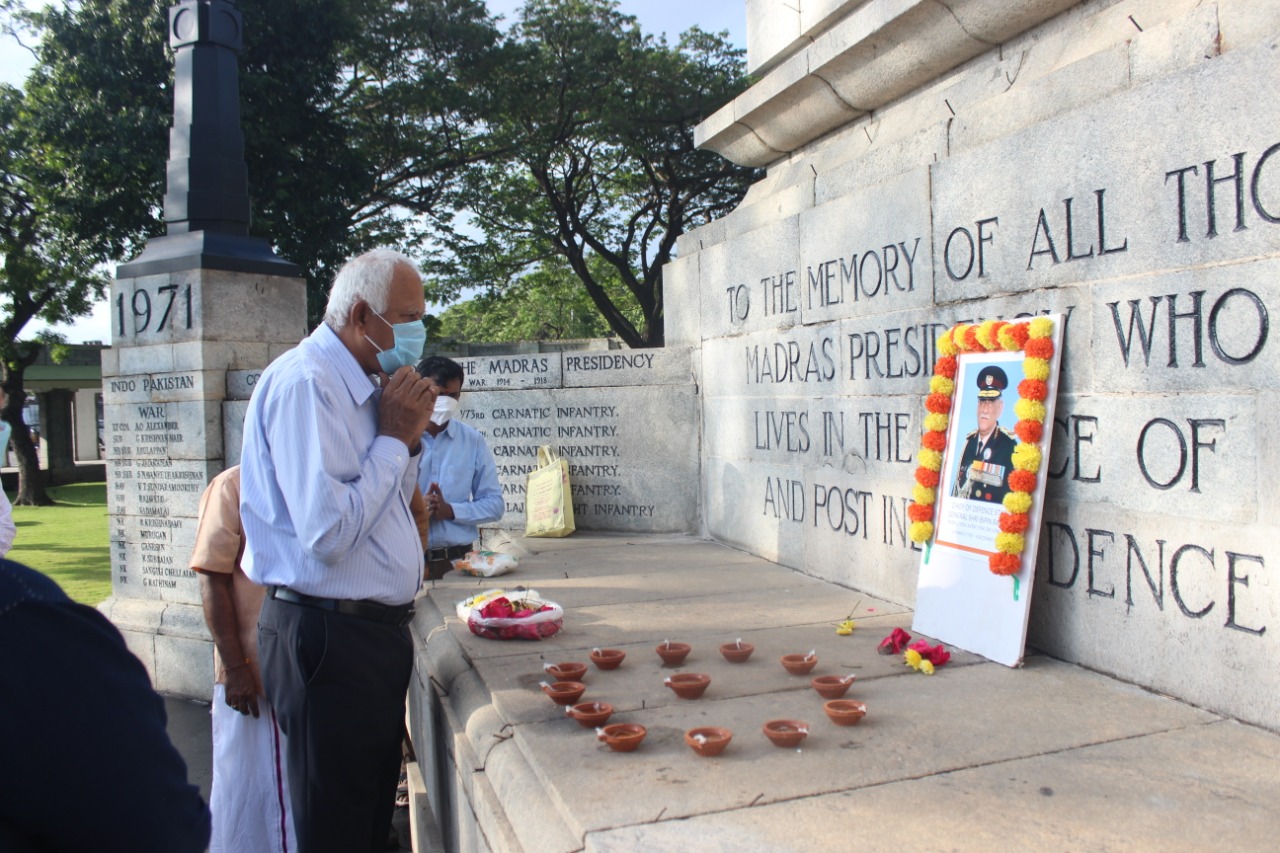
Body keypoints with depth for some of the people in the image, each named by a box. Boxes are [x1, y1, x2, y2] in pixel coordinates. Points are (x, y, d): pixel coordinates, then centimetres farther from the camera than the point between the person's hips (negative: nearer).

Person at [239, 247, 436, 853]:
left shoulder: (360, 384, 11)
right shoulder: (305, 382, -18)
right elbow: (328, 534, -27)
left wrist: (408, 437, 2)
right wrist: (394, 438, -17)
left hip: (378, 630, 9)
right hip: (329, 638, -9)